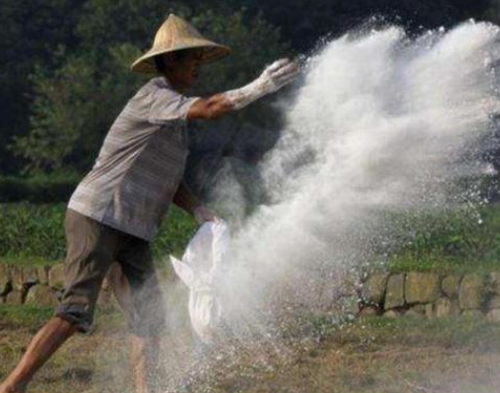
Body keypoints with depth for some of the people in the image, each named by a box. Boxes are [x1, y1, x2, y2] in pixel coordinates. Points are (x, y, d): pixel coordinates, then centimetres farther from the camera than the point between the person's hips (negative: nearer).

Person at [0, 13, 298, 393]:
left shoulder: (174, 112, 17)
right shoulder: (154, 97, -12)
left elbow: (169, 181, 17)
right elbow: (209, 108, -29)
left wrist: (202, 213, 5)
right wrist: (258, 88, -27)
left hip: (133, 234, 10)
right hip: (97, 218, -10)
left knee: (150, 322, 4)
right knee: (75, 315, -16)